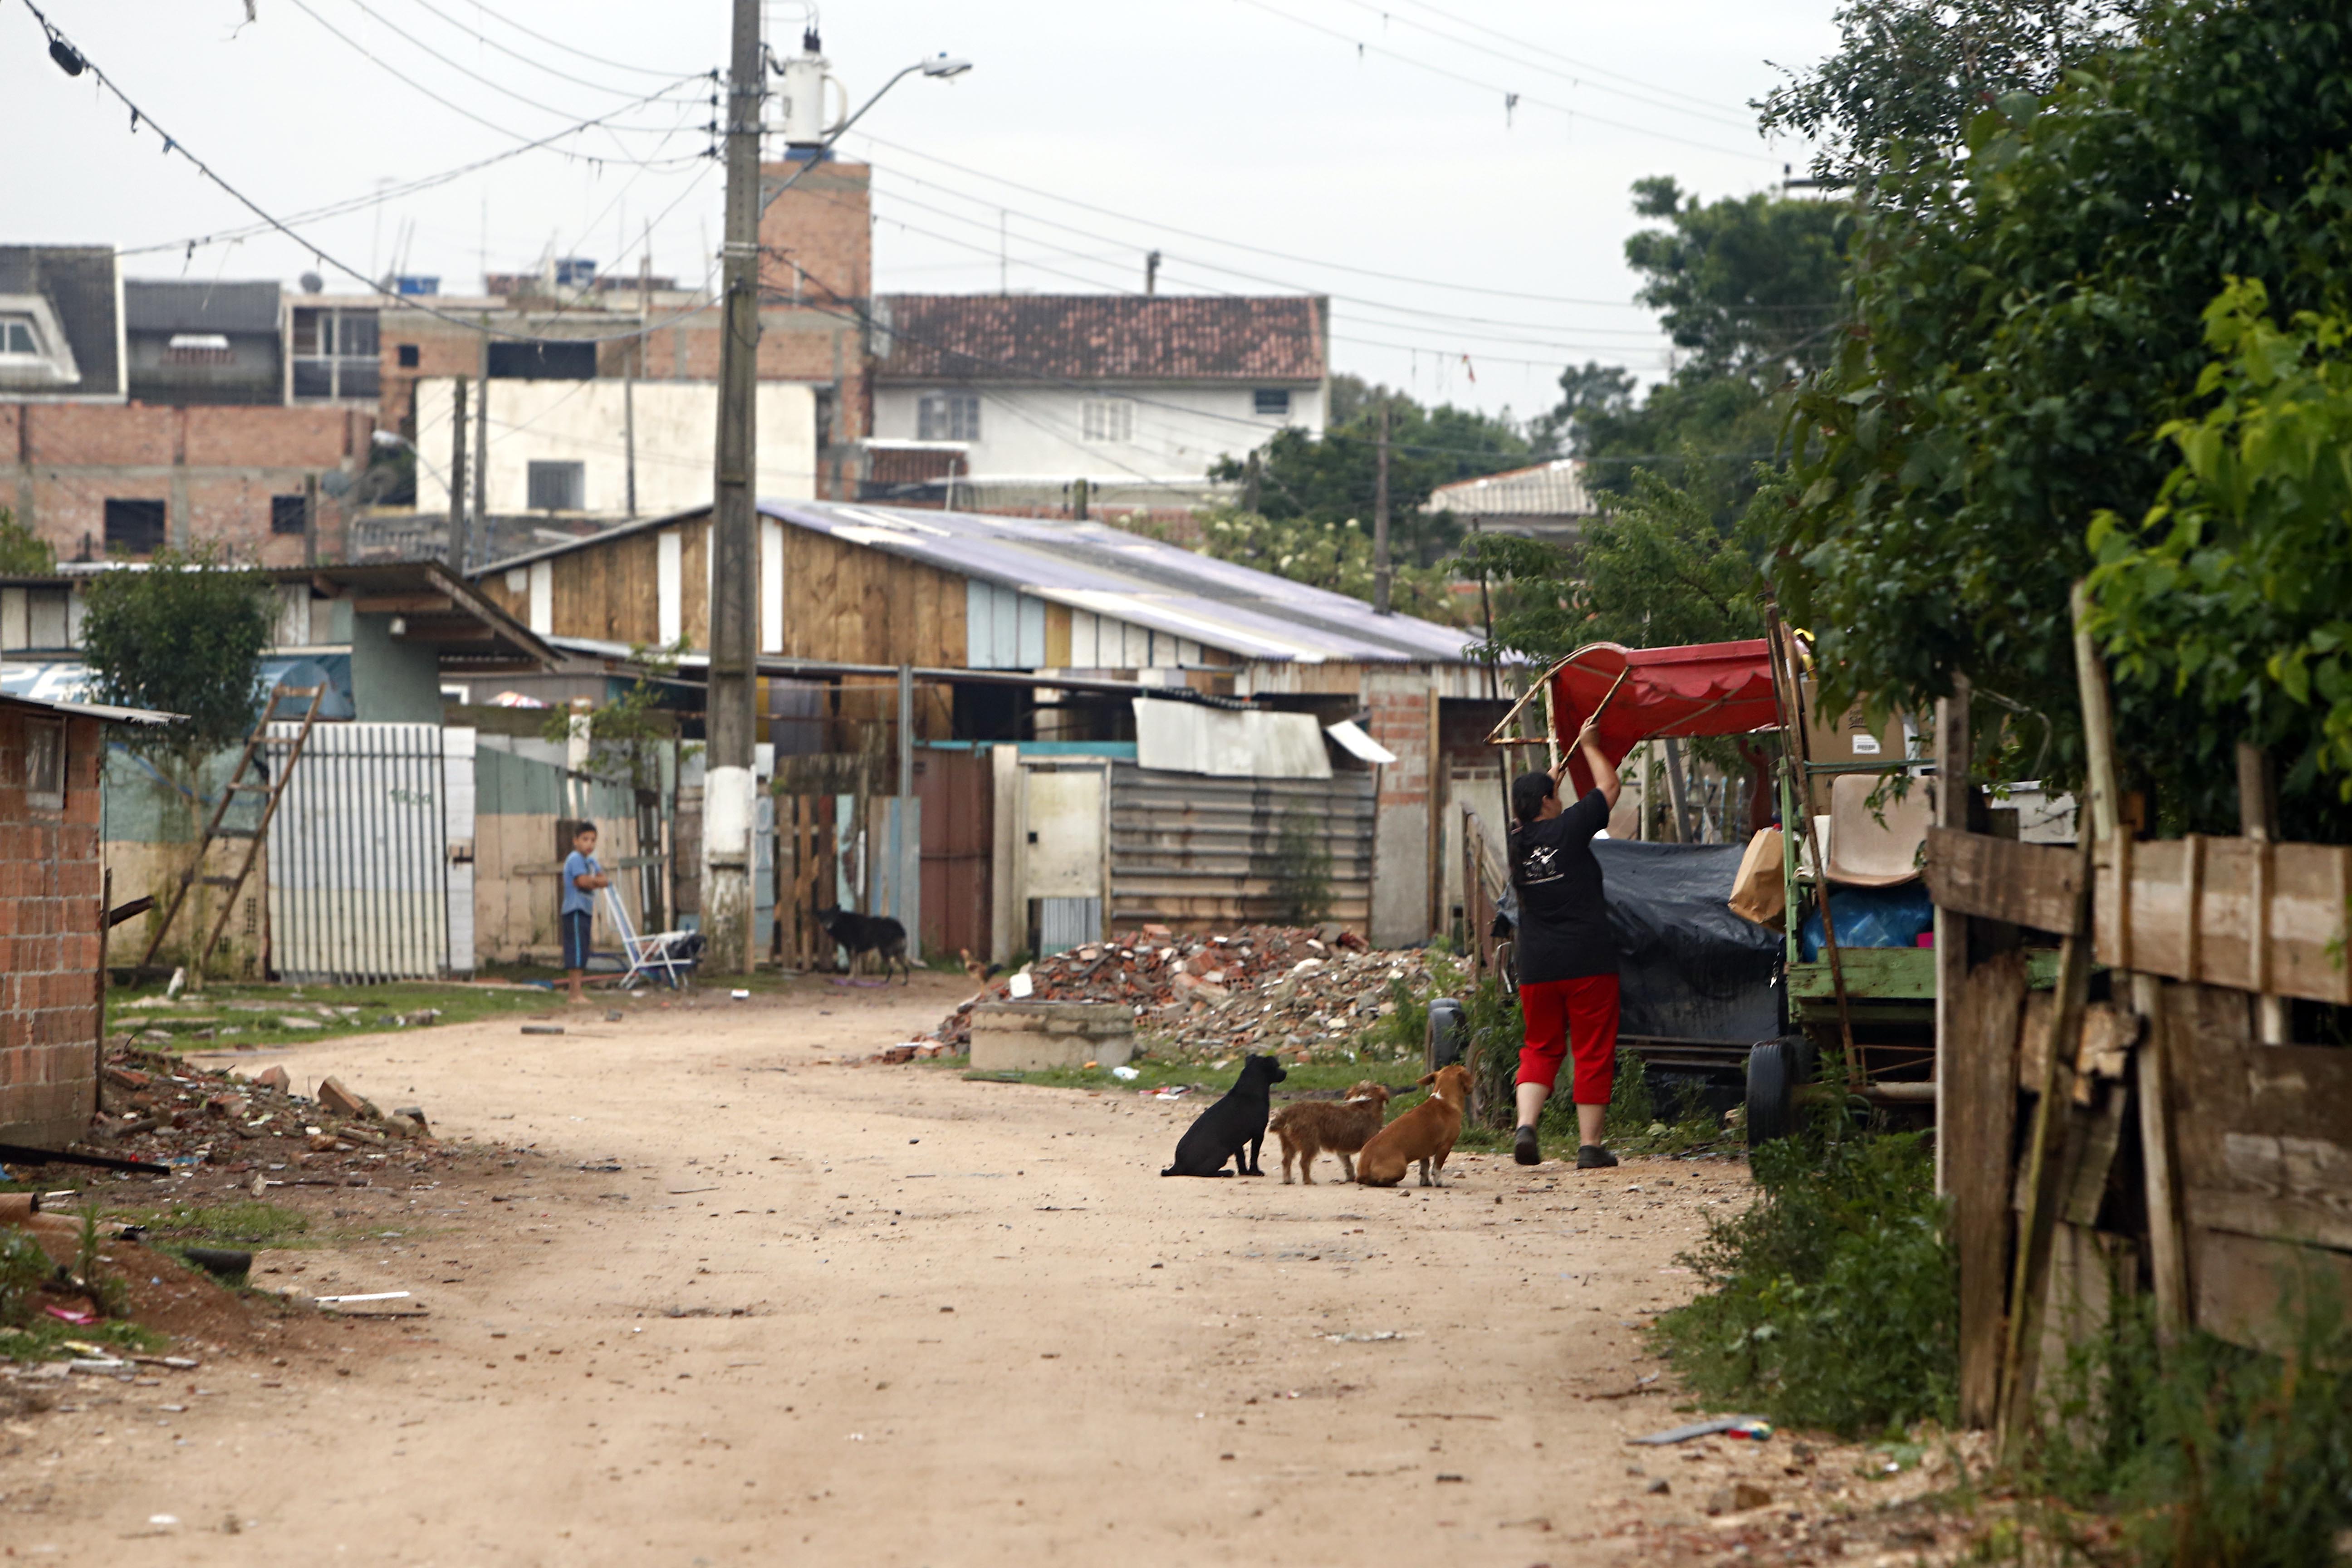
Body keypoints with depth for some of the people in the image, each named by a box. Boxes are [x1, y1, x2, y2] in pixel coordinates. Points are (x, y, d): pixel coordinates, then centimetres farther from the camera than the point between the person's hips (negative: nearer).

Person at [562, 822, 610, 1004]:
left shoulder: (590, 861, 18)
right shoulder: (575, 859, -10)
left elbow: (605, 880, 9)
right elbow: (583, 881, -22)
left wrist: (592, 881, -9)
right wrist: (597, 881, -2)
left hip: (585, 911, 10)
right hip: (575, 912, -10)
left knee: (581, 955, 11)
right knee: (577, 954, -11)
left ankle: (575, 994, 15)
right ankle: (576, 995, -14)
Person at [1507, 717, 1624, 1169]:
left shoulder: (1516, 841, 4)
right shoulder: (1567, 830, -8)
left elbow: (1524, 812, 29)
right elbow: (1610, 786, 5)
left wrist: (1555, 771, 43)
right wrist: (1589, 747, 23)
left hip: (1536, 965, 4)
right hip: (1588, 961, -4)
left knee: (1540, 1049, 14)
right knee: (1593, 1052, 3)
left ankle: (1526, 1124, -6)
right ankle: (1590, 1145, 2)